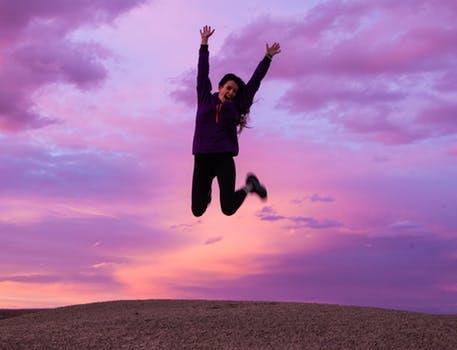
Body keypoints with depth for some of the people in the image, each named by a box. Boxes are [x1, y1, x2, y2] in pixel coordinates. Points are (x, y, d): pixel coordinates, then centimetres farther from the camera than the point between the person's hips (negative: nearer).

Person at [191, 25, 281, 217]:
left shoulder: (234, 107, 8)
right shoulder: (205, 100, 9)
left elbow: (254, 82, 9)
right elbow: (202, 73, 6)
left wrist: (268, 57, 9)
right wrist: (204, 43, 3)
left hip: (225, 159, 0)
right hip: (202, 159, 0)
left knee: (228, 209, -7)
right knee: (197, 211, -1)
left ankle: (249, 185, 25)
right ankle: (206, 191, 36)